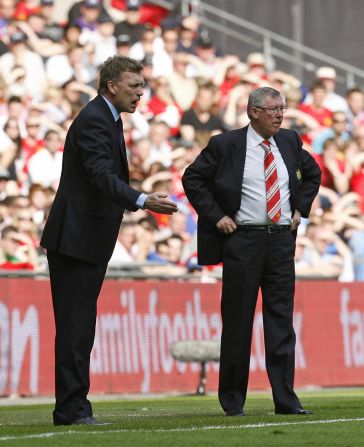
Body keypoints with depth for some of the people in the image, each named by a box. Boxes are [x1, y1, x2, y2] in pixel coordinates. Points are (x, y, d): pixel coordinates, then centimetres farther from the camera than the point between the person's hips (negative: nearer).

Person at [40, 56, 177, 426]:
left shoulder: (106, 118, 17)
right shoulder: (93, 121, -15)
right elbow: (102, 175, -29)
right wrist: (142, 201, -42)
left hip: (87, 239, 10)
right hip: (75, 238, -10)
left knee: (79, 326, 11)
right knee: (75, 326, -9)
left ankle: (72, 407, 14)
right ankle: (72, 408, -8)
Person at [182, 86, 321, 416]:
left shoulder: (290, 142, 9)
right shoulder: (225, 145, -4)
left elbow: (313, 173, 25)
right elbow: (192, 178, 1)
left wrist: (300, 208, 12)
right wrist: (215, 216, -5)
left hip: (282, 239, 4)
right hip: (243, 239, -3)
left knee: (282, 321, 0)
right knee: (238, 321, 1)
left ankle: (286, 400, 1)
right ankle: (232, 401, 11)